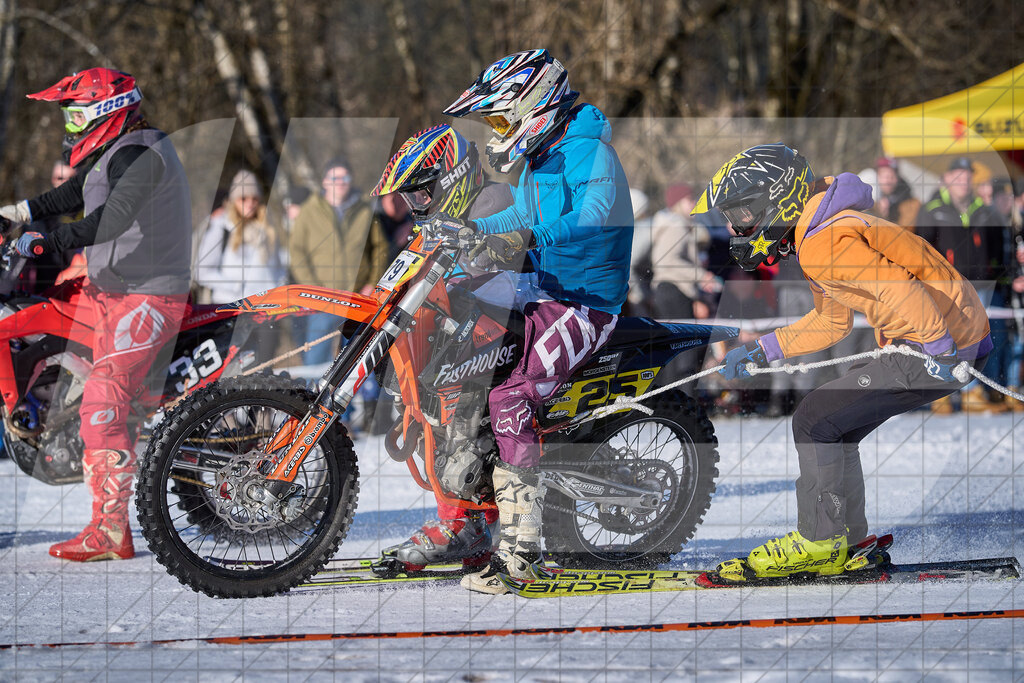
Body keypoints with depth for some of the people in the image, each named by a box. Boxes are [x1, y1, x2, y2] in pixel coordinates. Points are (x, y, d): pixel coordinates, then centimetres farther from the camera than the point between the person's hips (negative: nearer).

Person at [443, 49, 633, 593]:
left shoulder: (588, 151, -13)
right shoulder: (540, 158, 19)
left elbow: (596, 216, -30)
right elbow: (521, 217, 33)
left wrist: (530, 237, -39)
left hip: (582, 303, -10)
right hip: (542, 292, 10)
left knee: (511, 400, -27)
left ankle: (520, 547, -27)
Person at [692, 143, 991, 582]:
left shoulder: (824, 244, -19)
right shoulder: (816, 238, 15)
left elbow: (900, 290, -29)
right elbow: (832, 322, 25)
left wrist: (940, 352, -28)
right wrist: (762, 352, 19)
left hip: (942, 348, -10)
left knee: (815, 421, -7)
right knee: (834, 426, 17)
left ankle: (818, 542, 1)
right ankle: (847, 543, 22)